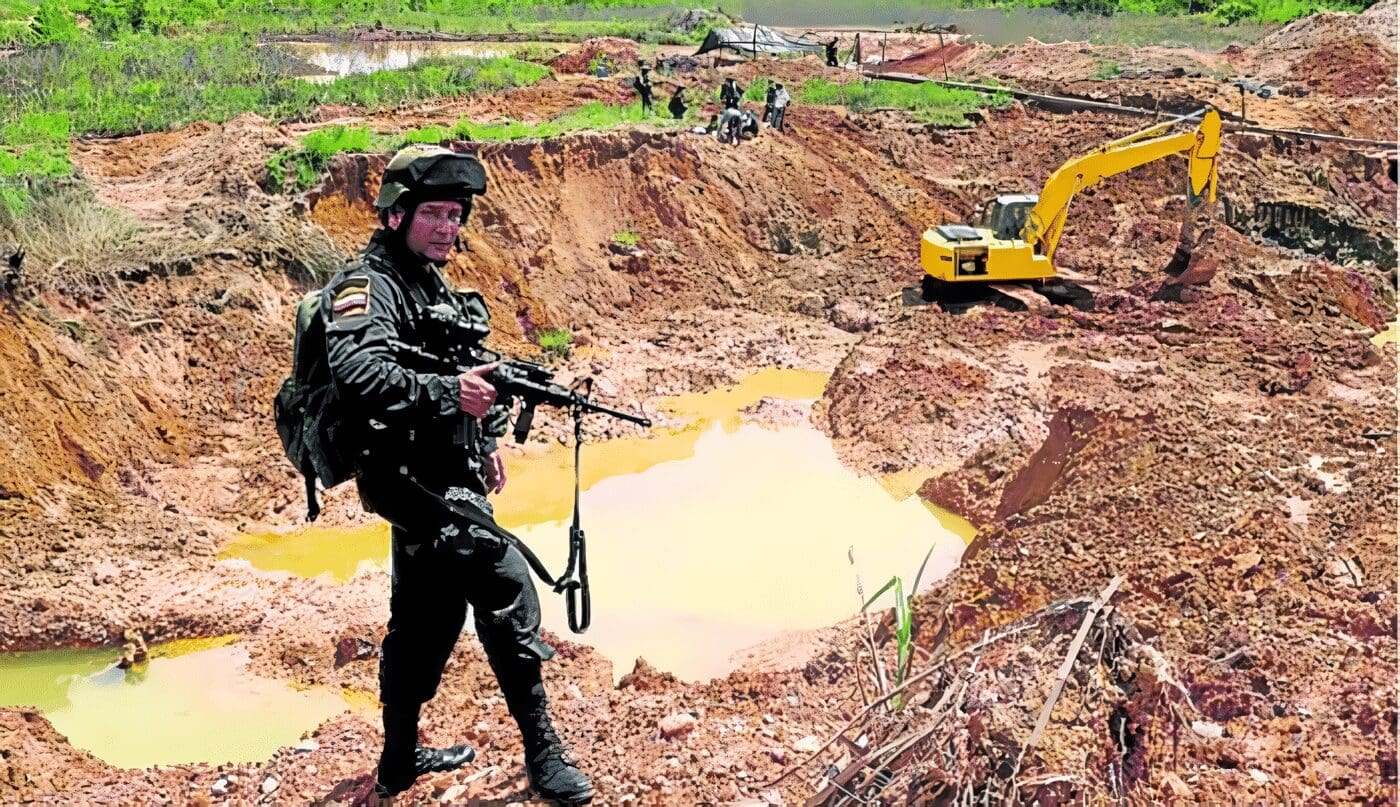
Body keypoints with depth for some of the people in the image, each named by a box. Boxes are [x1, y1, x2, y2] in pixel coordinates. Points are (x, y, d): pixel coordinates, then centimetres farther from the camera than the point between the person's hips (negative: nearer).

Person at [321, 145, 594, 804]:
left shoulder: (433, 285, 16)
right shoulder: (369, 285, -14)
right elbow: (359, 374, -32)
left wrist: (486, 441, 20)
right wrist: (449, 392, -37)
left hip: (438, 480, 10)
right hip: (410, 478, -10)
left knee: (429, 615, 17)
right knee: (507, 584, -15)